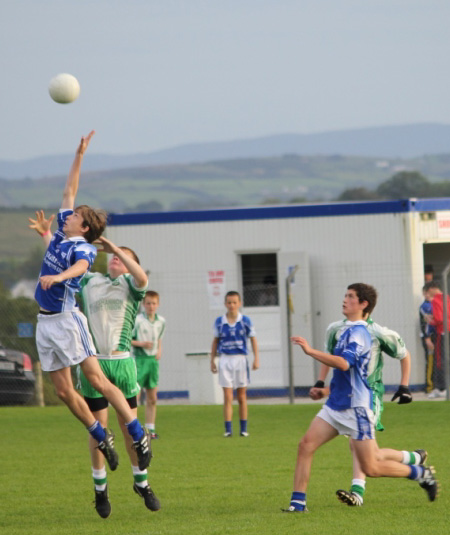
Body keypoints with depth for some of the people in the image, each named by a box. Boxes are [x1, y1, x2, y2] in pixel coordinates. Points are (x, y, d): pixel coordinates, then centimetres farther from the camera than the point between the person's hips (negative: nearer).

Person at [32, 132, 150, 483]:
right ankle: (101, 436, 18)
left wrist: (59, 276, -54)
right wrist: (79, 156, 20)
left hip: (66, 319, -8)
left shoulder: (83, 248, -11)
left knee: (97, 380, -11)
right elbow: (69, 191, 20)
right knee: (64, 391, 5)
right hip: (45, 322, 8)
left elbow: (80, 266, -35)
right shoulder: (61, 235, 11)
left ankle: (139, 436, -9)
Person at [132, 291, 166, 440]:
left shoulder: (161, 321, 9)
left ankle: (150, 429, 15)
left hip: (153, 360, 6)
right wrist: (141, 344, -19)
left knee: (152, 398, 9)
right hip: (139, 359, -6)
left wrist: (159, 351, 8)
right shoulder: (137, 320, -11)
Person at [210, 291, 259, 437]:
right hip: (225, 360, 0)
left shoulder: (245, 321, -1)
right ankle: (228, 429, -6)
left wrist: (256, 359, -5)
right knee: (228, 397, -6)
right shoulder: (219, 322, 2)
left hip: (240, 359, 0)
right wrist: (212, 360, 11)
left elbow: (253, 339, 3)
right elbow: (216, 341, 11)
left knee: (242, 397, 6)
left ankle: (243, 429, 13)